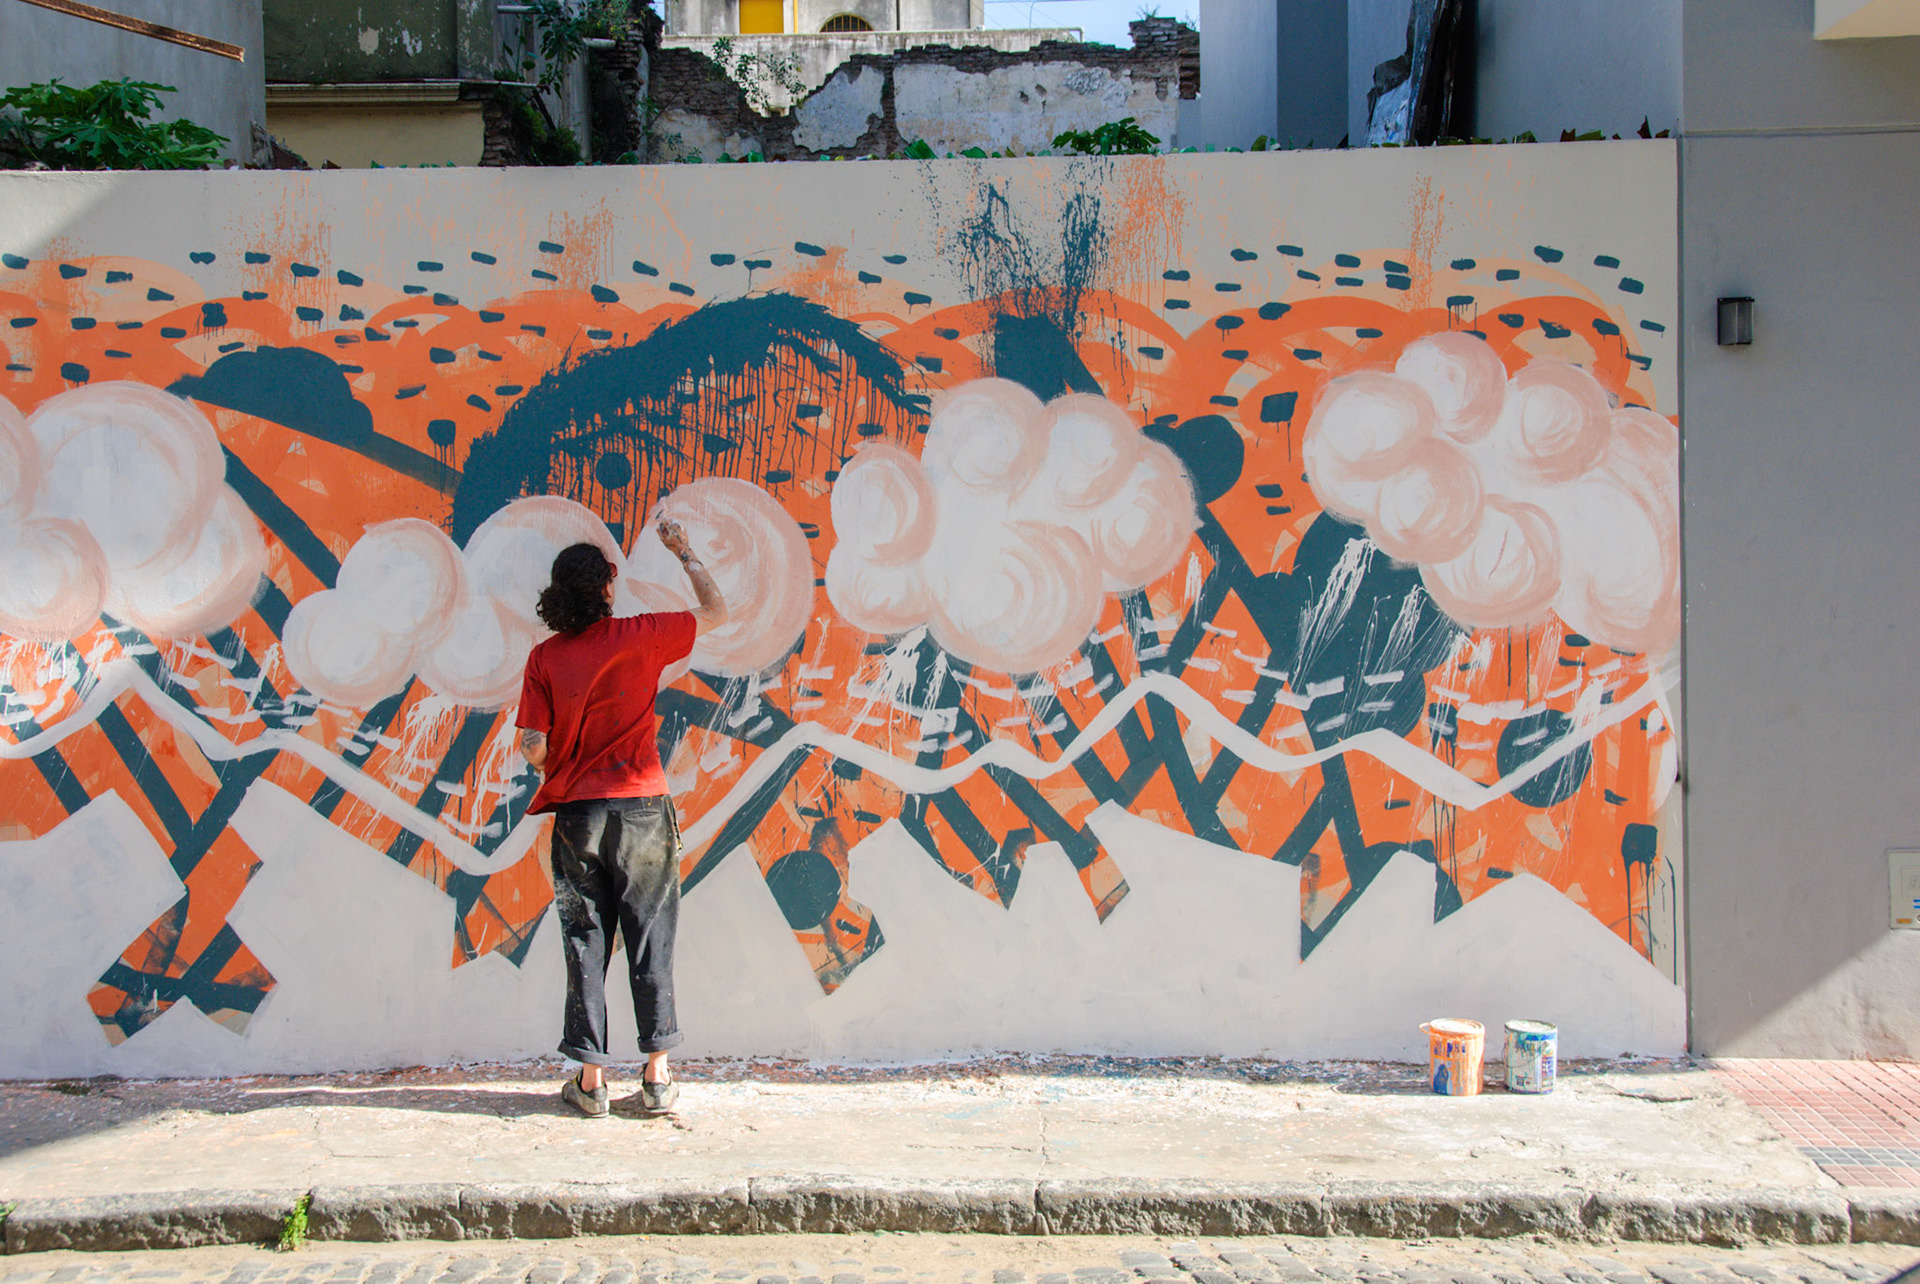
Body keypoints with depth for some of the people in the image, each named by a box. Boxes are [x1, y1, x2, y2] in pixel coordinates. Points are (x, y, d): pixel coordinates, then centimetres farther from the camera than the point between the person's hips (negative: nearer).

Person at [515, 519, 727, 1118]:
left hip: (576, 813, 1)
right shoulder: (638, 637, -4)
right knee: (650, 940, 5)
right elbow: (716, 611, 9)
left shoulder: (545, 657, -1)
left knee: (585, 944, 7)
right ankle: (656, 1076, 6)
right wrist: (684, 552, 20)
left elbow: (533, 748, -4)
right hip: (641, 809, -1)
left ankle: (591, 1079, 8)